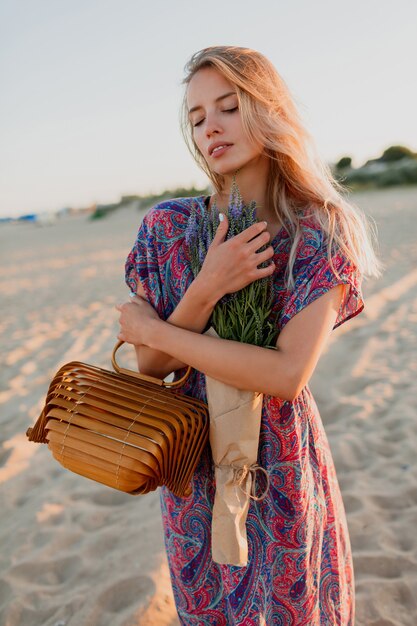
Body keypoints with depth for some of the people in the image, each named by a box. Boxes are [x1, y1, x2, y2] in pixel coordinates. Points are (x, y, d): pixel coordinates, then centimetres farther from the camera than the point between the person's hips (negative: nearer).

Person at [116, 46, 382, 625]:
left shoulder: (323, 234, -15)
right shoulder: (166, 226, -9)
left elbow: (288, 374, -25)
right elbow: (151, 368, -9)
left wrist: (152, 329, -20)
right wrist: (205, 291, -27)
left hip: (282, 460, -2)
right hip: (193, 462, 3)